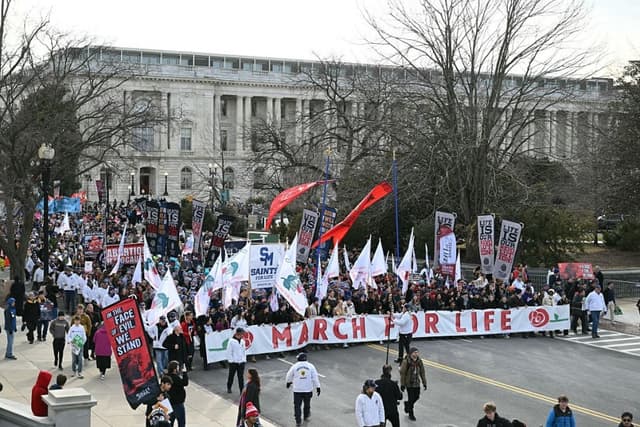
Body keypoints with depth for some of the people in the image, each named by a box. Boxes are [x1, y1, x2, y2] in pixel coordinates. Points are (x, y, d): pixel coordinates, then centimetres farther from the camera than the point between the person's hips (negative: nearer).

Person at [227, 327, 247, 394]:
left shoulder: (242, 341, 5)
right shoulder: (231, 341, -12)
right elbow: (229, 351, -10)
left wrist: (244, 359, 6)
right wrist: (230, 360, -11)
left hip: (241, 362, 4)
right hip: (233, 362, -4)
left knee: (241, 376, 3)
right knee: (231, 375, 13)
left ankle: (242, 390, 6)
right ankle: (229, 388, 32)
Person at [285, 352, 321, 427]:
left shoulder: (295, 366, -4)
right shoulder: (310, 366, -2)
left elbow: (289, 376, 11)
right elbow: (315, 377, -4)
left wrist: (288, 382, 31)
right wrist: (317, 387, 0)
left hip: (297, 390, -2)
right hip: (308, 390, 2)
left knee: (297, 405, 4)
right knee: (307, 404, 22)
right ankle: (306, 416, 41)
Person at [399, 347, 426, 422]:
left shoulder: (419, 361, -2)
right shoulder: (406, 362, -17)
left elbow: (422, 372, 6)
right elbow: (402, 373, -13)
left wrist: (424, 383, 5)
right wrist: (402, 384, -12)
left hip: (417, 383, 5)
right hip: (409, 383, -5)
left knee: (416, 397, 11)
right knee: (411, 398, 0)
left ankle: (407, 404, 42)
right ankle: (411, 414, 17)